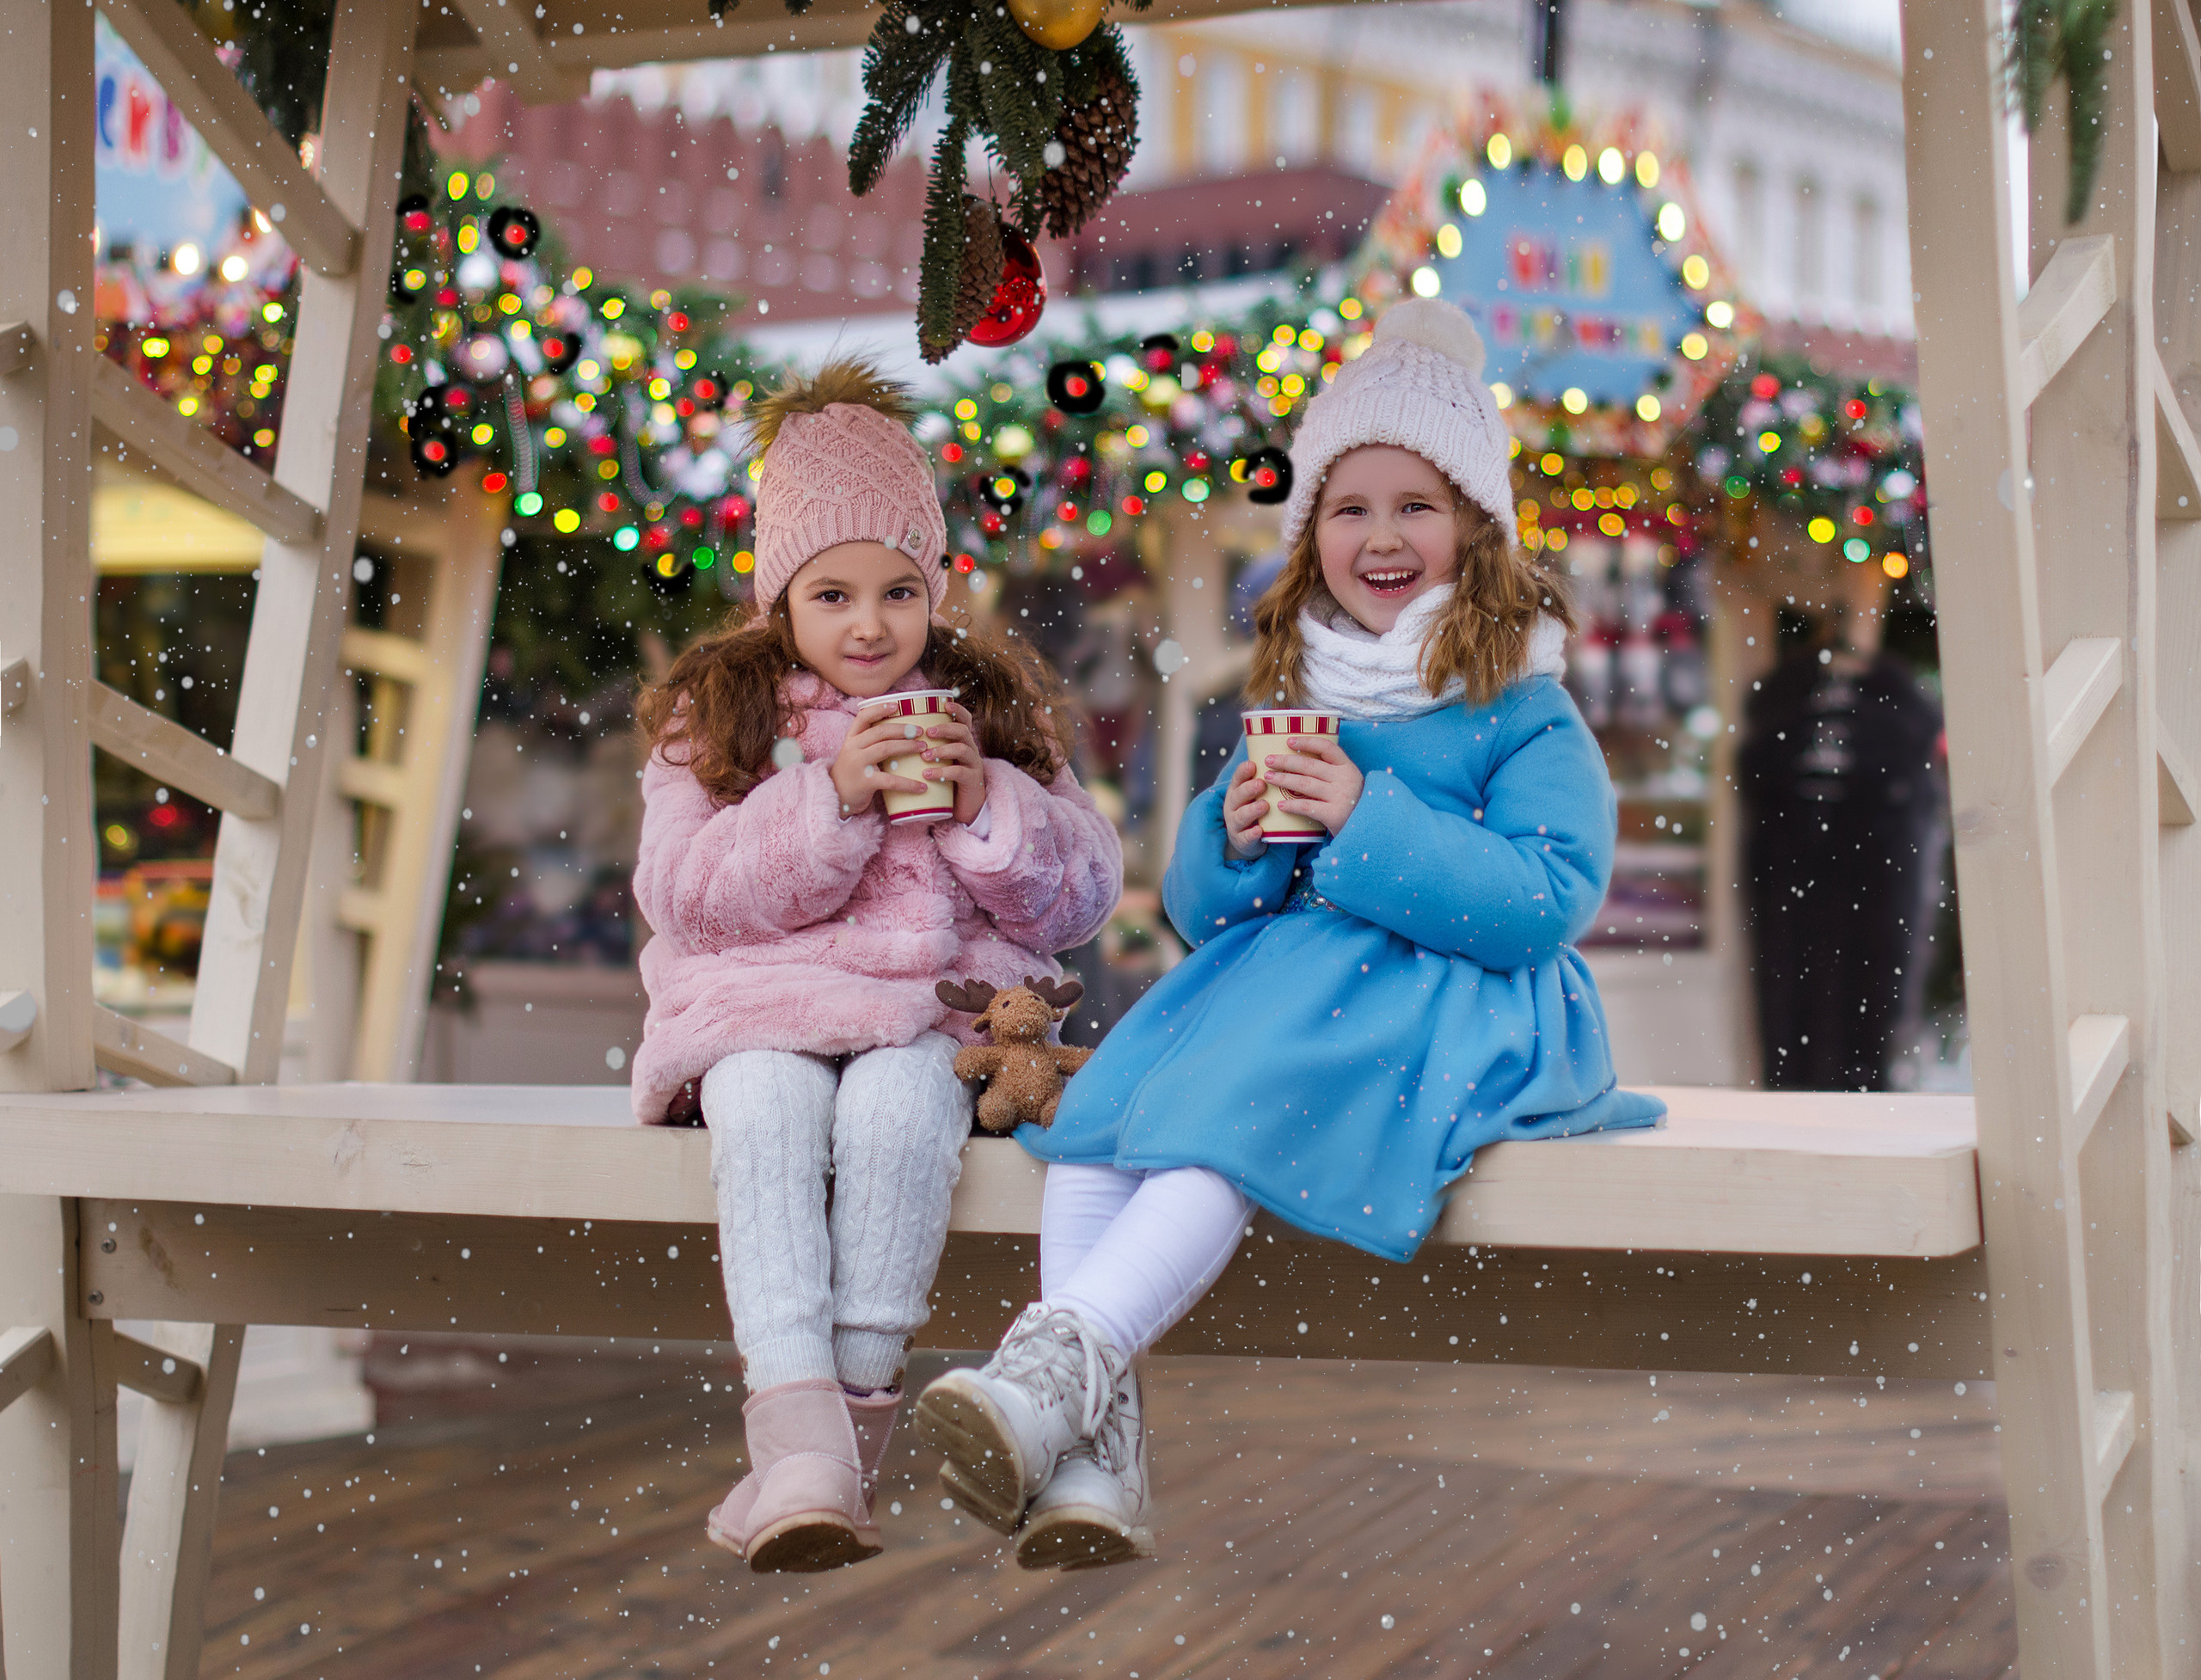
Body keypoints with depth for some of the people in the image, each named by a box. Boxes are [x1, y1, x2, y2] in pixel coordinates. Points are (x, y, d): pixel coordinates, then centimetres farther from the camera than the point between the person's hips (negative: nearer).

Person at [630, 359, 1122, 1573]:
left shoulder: (992, 712, 15)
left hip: (937, 1002, 0)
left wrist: (984, 807, -10)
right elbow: (681, 892, -3)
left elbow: (1082, 896, 9)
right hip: (761, 1007, 0)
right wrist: (830, 800, -15)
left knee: (894, 1105, -34)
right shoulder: (715, 716, 11)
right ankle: (801, 1427, -42)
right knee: (765, 1107, -34)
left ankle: (855, 1414, -28)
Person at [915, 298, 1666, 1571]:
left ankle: (1057, 1363, -44)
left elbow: (1548, 903, -12)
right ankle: (1096, 1452, -34)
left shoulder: (1522, 711, 3)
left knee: (1232, 1112, -34)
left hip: (1456, 1006, -5)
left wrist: (1368, 822, -18)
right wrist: (1232, 837, -5)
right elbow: (1200, 909, 19)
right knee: (1101, 1110, -23)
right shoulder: (1292, 706, 20)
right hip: (1280, 985, 6)